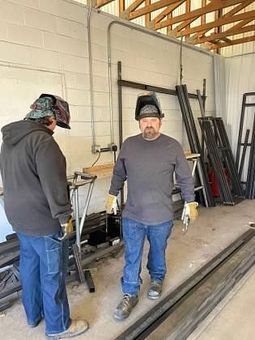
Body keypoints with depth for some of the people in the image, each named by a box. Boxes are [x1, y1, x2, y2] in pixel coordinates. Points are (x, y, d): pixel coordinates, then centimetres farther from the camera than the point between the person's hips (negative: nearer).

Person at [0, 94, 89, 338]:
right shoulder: (42, 140, -22)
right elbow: (54, 184, -24)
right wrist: (64, 217, -15)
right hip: (43, 221, -9)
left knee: (29, 266, 22)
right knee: (52, 274, 7)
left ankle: (33, 314, 42)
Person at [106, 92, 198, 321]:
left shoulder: (173, 146, -7)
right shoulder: (129, 145, -2)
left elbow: (185, 178, 0)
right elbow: (119, 173, 9)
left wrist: (190, 202, 3)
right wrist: (112, 195, 12)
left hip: (161, 216, 0)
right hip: (132, 215, 1)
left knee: (158, 251, 22)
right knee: (132, 257, 10)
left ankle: (157, 279, 49)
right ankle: (130, 295, 30)